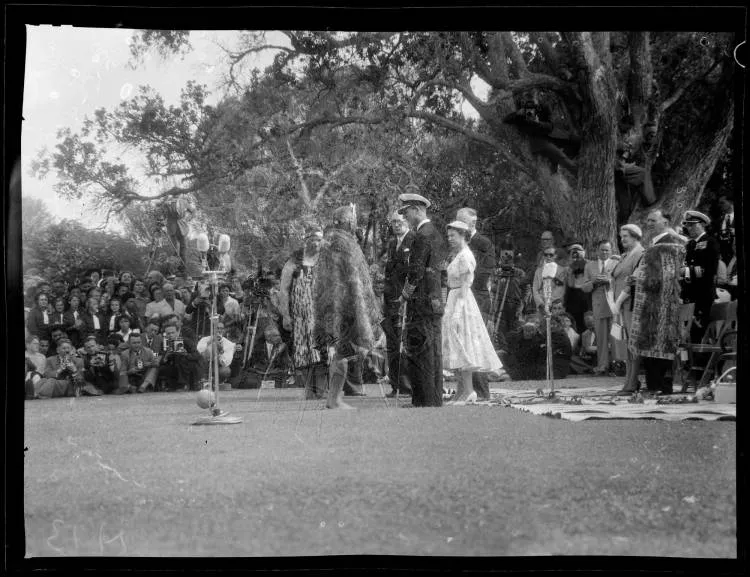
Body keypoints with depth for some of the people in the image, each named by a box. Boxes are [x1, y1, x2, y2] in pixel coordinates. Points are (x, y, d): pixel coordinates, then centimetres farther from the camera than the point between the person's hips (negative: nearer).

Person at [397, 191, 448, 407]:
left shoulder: (422, 235, -13)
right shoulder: (435, 234, 17)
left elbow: (416, 271, -17)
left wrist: (406, 293, -3)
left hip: (421, 302, -10)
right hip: (435, 301, 10)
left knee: (419, 355, -7)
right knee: (433, 355, 12)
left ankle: (425, 402, -6)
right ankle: (435, 400, 16)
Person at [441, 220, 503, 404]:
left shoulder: (465, 257, -14)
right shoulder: (458, 256, 15)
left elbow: (464, 287, -19)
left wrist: (456, 312, -22)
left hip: (462, 302, -10)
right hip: (455, 300, 10)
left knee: (462, 346, -9)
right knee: (459, 348, 10)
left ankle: (469, 392, -6)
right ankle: (462, 392, 14)